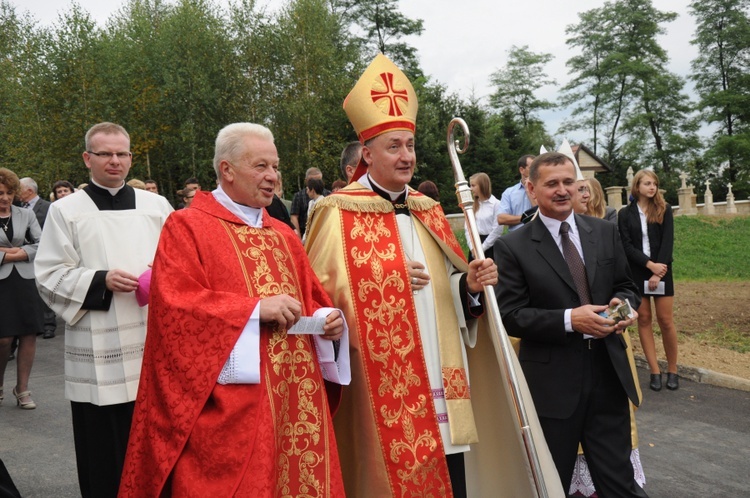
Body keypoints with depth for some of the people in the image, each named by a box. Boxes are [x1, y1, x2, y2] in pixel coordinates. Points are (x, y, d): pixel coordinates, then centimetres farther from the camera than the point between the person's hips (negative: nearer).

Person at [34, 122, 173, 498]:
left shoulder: (156, 206, 10)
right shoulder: (65, 210, 2)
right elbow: (49, 276, -2)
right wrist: (101, 281, -16)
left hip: (154, 346, 3)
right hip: (99, 354, -2)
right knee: (104, 455, 4)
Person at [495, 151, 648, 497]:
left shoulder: (605, 232, 7)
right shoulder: (513, 247, -7)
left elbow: (626, 286, 13)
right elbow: (510, 316, -11)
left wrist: (623, 303, -11)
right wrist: (569, 319, -22)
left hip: (608, 372, 3)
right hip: (552, 381, -3)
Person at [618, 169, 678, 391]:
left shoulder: (664, 210, 4)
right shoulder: (625, 213, 3)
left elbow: (668, 242, -4)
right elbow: (626, 246, -4)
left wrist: (658, 272, -13)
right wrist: (650, 265, -15)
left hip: (661, 271, 0)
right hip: (636, 272, 1)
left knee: (665, 321, -2)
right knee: (643, 319, 2)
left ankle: (672, 370, 11)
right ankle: (655, 371, 8)